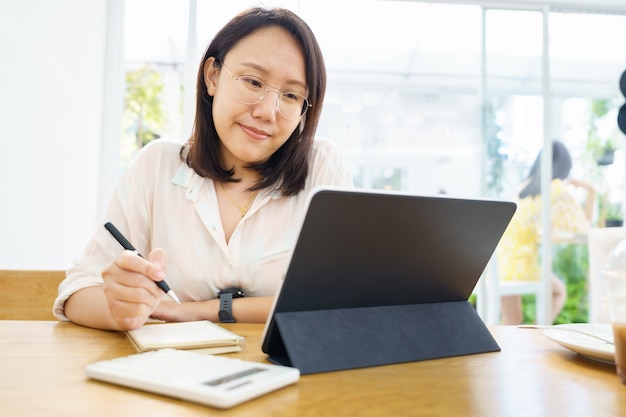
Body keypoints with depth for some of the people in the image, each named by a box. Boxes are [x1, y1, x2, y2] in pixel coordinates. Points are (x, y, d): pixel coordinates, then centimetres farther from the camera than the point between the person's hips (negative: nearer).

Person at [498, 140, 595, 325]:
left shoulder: (526, 186, 15)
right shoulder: (559, 190, -5)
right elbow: (583, 227, 3)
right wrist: (590, 193, 13)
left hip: (497, 261, 6)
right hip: (521, 265, -5)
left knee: (513, 322, 20)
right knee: (559, 291, 25)